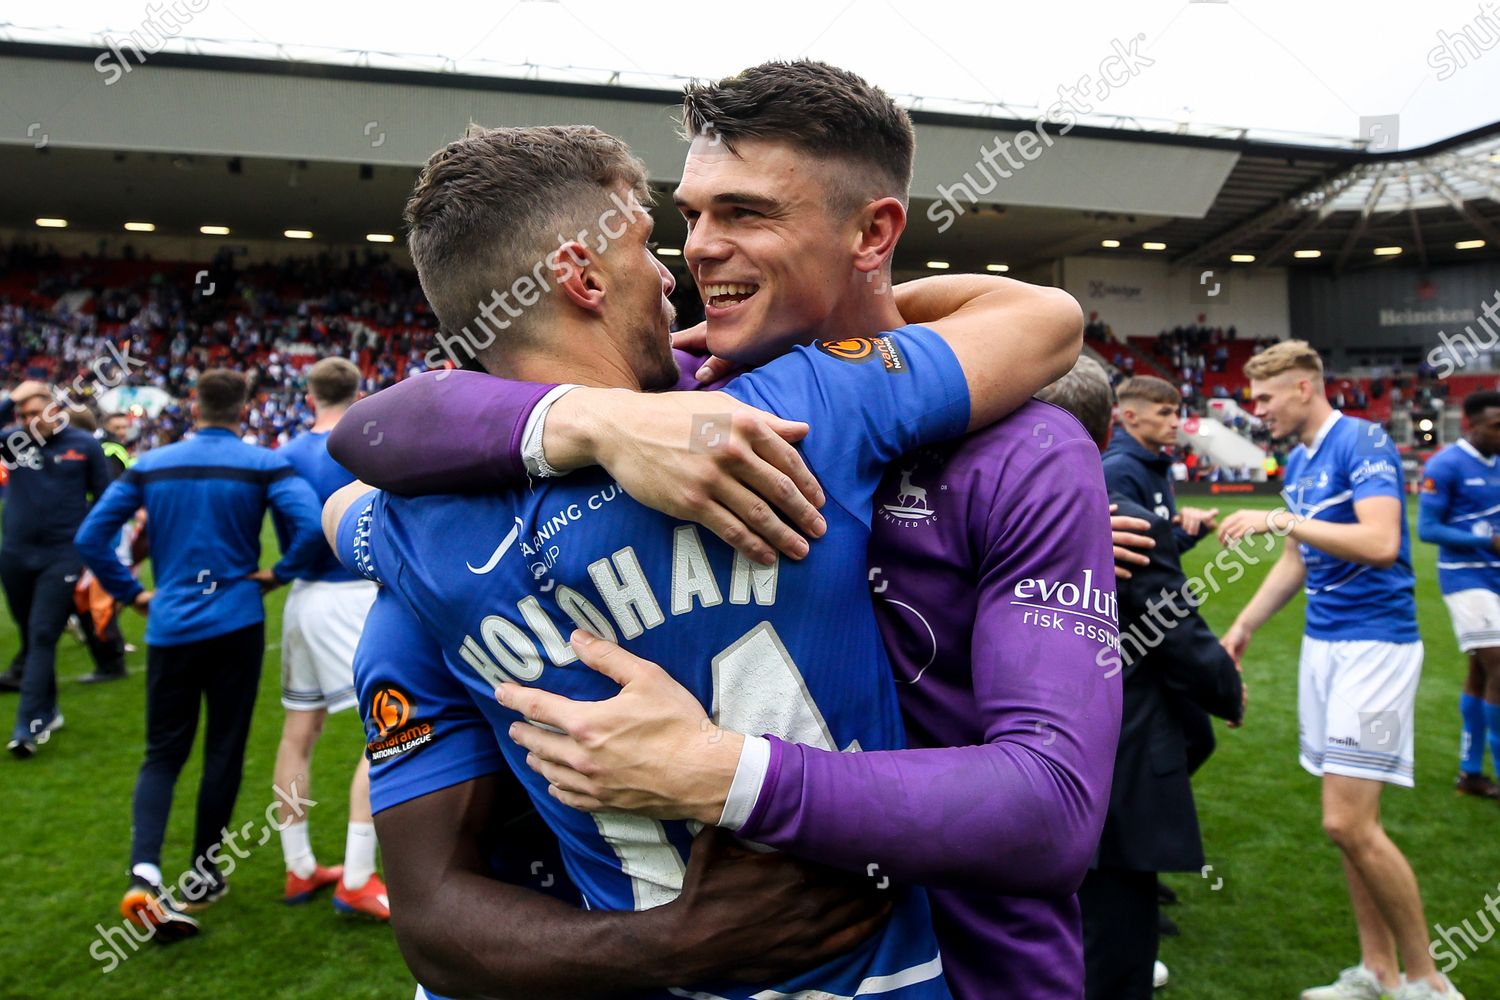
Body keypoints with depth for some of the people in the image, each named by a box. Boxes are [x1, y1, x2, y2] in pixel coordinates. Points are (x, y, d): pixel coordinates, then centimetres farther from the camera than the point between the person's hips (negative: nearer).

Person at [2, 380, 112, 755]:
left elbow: (104, 498, 2)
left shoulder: (84, 444, -3)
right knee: (30, 638, 13)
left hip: (63, 556, -4)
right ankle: (47, 712, 28)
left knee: (43, 637, -8)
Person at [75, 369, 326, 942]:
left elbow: (90, 537, 1)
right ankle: (202, 877, 20)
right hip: (236, 624, -2)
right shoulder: (263, 465, -5)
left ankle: (144, 874, -8)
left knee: (163, 754, 11)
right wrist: (279, 574, -5)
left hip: (169, 627, 3)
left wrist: (131, 593, 10)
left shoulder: (151, 466, 5)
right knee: (224, 751, 10)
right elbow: (311, 525, -20)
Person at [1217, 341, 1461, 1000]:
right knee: (1345, 824, 11)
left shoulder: (1363, 442, -13)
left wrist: (1280, 520, -25)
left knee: (1349, 823, -9)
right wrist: (1243, 627, 19)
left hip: (1374, 643, -8)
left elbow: (1381, 542, -27)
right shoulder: (1297, 463, 13)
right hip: (1322, 643, 9)